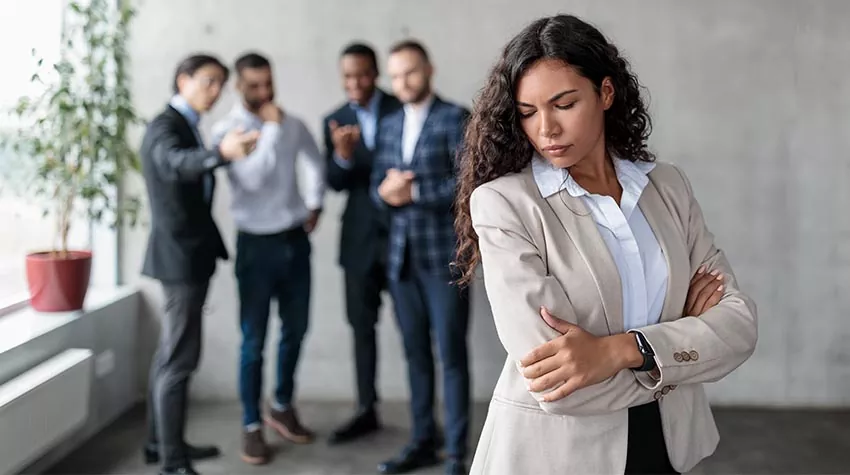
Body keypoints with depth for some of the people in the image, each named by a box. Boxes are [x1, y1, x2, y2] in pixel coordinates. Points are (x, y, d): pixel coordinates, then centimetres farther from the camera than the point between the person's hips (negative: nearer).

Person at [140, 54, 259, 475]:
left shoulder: (185, 127, 14)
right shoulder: (165, 126, -16)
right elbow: (177, 163, -38)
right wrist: (221, 153, -58)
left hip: (187, 253, 10)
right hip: (180, 255, -10)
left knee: (171, 352, 15)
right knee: (180, 357, -9)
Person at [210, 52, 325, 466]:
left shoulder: (292, 124, 3)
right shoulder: (227, 129, -10)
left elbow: (315, 161, 22)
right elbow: (252, 178, -25)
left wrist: (315, 204, 13)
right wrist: (271, 128, -21)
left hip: (295, 239, 5)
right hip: (257, 243, -5)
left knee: (295, 329, 14)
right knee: (254, 339, 1)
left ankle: (282, 407, 33)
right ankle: (251, 425, 13)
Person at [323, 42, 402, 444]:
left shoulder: (402, 109, -6)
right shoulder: (335, 121, 5)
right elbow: (335, 183, -2)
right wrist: (342, 155, -22)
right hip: (360, 236, 4)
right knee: (361, 325, 11)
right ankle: (367, 411, 22)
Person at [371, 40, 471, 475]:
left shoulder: (455, 118, -4)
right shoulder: (389, 126, 16)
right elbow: (378, 187, 14)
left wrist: (413, 191, -13)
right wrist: (387, 191, -8)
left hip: (444, 254, -6)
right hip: (402, 255, 6)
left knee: (451, 354, -2)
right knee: (416, 352, 11)